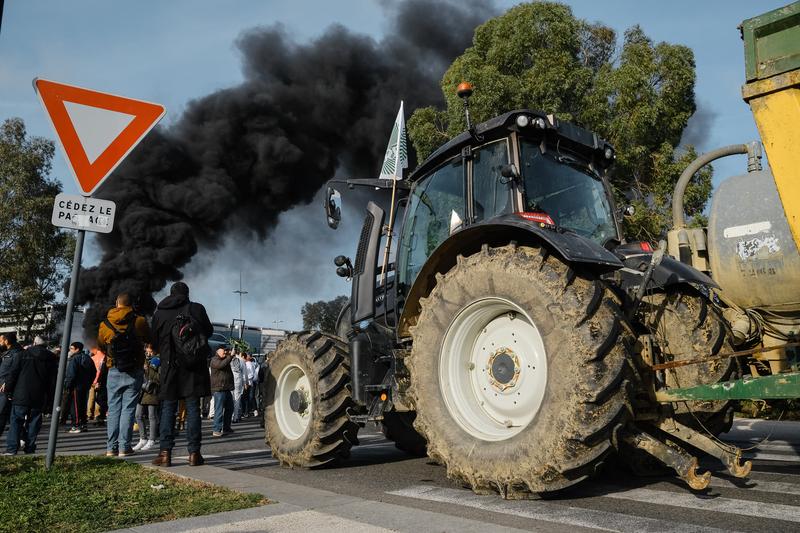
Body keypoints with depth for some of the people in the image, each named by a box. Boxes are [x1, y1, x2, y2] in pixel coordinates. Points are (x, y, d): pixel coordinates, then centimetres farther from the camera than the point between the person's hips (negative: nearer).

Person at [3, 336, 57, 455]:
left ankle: (11, 449, -3)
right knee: (34, 423, 9)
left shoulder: (23, 355, 0)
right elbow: (53, 380, 8)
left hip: (21, 396, -2)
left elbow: (13, 374, -1)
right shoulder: (51, 359, 6)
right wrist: (49, 397, 13)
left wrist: (8, 390, 7)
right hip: (39, 398, 2)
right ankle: (30, 448, 9)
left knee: (16, 421, 3)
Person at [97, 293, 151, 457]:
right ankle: (124, 447, -1)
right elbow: (149, 339, 9)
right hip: (134, 372, -2)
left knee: (113, 409, 10)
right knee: (128, 409, 1)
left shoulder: (105, 324, 2)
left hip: (114, 372, 2)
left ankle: (111, 447, 10)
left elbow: (101, 346, 15)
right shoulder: (139, 321, -6)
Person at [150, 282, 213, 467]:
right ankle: (194, 453, 3)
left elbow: (155, 343, 9)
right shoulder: (196, 309, -1)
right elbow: (209, 331, 12)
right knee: (193, 408, 3)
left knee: (168, 409, 6)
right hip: (194, 367, -1)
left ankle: (165, 452, 2)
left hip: (170, 366, 1)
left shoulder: (159, 313, 3)